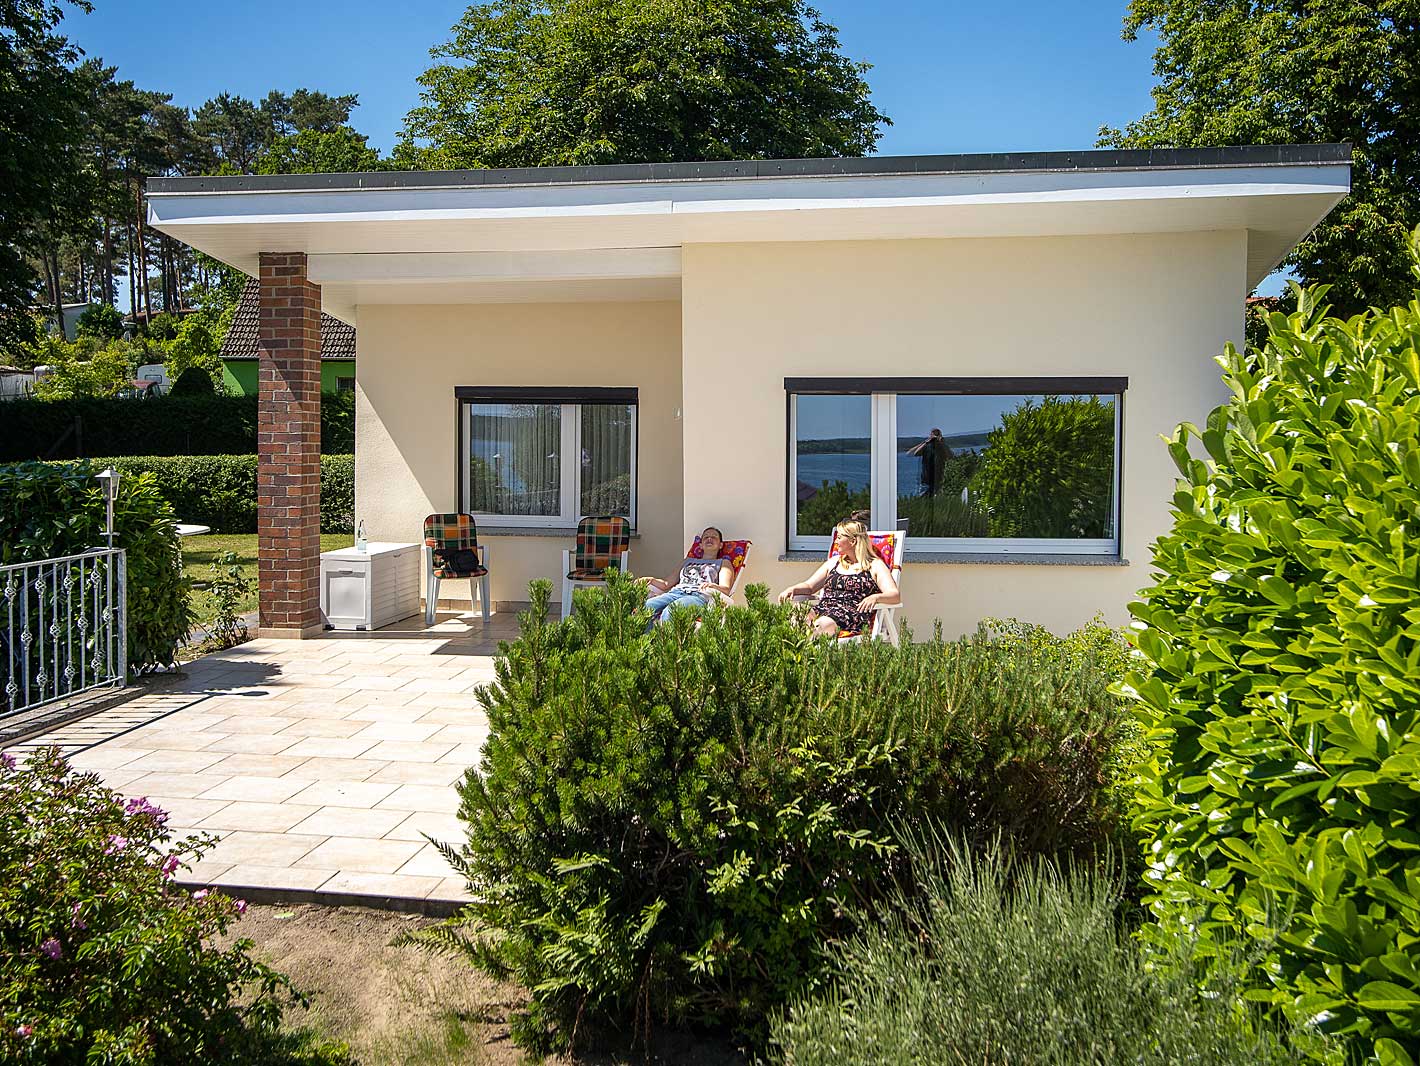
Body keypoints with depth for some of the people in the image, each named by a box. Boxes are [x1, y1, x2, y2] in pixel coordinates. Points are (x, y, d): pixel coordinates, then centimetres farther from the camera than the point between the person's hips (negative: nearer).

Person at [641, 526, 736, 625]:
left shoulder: (723, 563, 25)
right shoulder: (687, 561, 37)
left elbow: (726, 589, 5)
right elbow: (667, 584, 28)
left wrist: (713, 586, -19)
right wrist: (652, 580, 5)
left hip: (699, 596, -4)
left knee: (670, 610, -39)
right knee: (648, 605, -32)